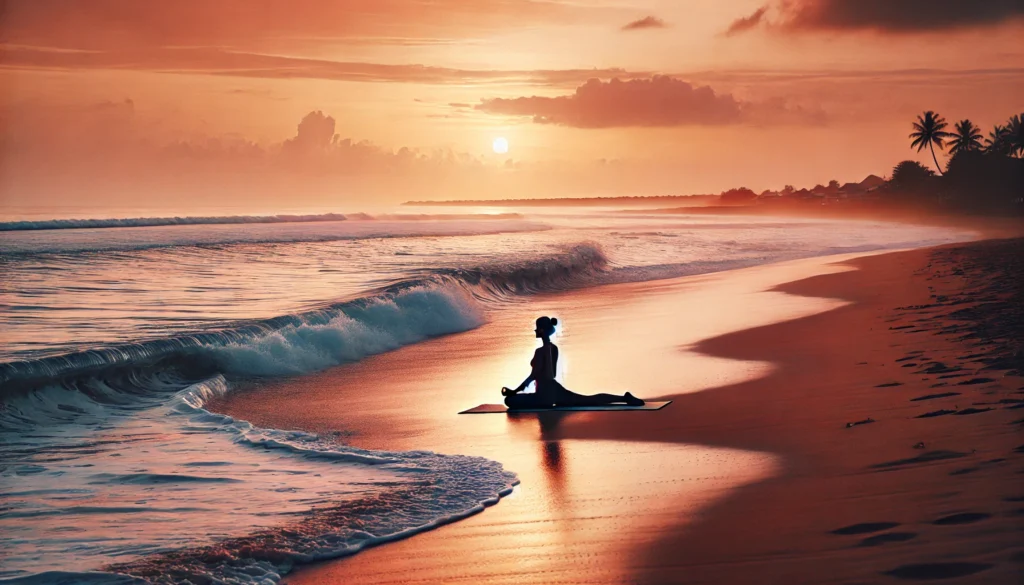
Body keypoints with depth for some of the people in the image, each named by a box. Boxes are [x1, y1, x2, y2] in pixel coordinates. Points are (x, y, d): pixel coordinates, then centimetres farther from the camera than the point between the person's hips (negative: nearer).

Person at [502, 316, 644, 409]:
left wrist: (515, 391, -14)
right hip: (554, 389, 9)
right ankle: (624, 398, 4)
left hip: (544, 394, -9)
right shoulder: (554, 348, 11)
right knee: (589, 400, 13)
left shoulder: (540, 351, -16)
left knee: (510, 400, -12)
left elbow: (534, 375, -18)